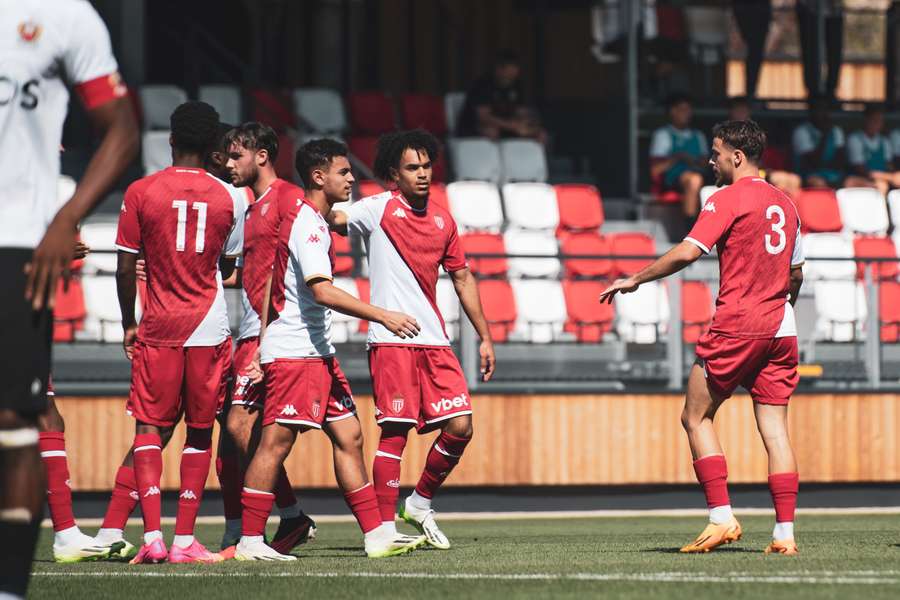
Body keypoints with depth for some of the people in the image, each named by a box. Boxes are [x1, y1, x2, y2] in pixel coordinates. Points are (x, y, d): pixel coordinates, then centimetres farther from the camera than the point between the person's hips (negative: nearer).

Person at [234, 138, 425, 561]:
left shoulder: (311, 221, 18)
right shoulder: (307, 224, -14)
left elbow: (269, 284, 23)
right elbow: (323, 292, -24)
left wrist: (261, 345, 24)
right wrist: (383, 317, -26)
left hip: (317, 352, 10)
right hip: (293, 351, -10)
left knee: (348, 435, 6)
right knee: (277, 441, -9)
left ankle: (376, 534, 6)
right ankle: (249, 541, -7)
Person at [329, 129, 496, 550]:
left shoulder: (443, 221, 15)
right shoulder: (378, 209, 0)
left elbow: (462, 278, 22)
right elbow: (334, 219, -13)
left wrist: (484, 337, 21)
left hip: (434, 341, 6)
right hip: (391, 341, -6)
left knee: (459, 426, -2)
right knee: (395, 431, -8)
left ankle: (421, 504, 19)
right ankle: (383, 527, -3)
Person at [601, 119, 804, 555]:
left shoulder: (728, 199, -7)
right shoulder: (785, 204, 15)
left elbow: (687, 253, -16)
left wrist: (634, 280, -7)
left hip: (737, 324, -7)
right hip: (780, 330, 7)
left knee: (696, 418, 4)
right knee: (775, 430, 4)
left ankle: (722, 518, -6)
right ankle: (785, 533, -3)